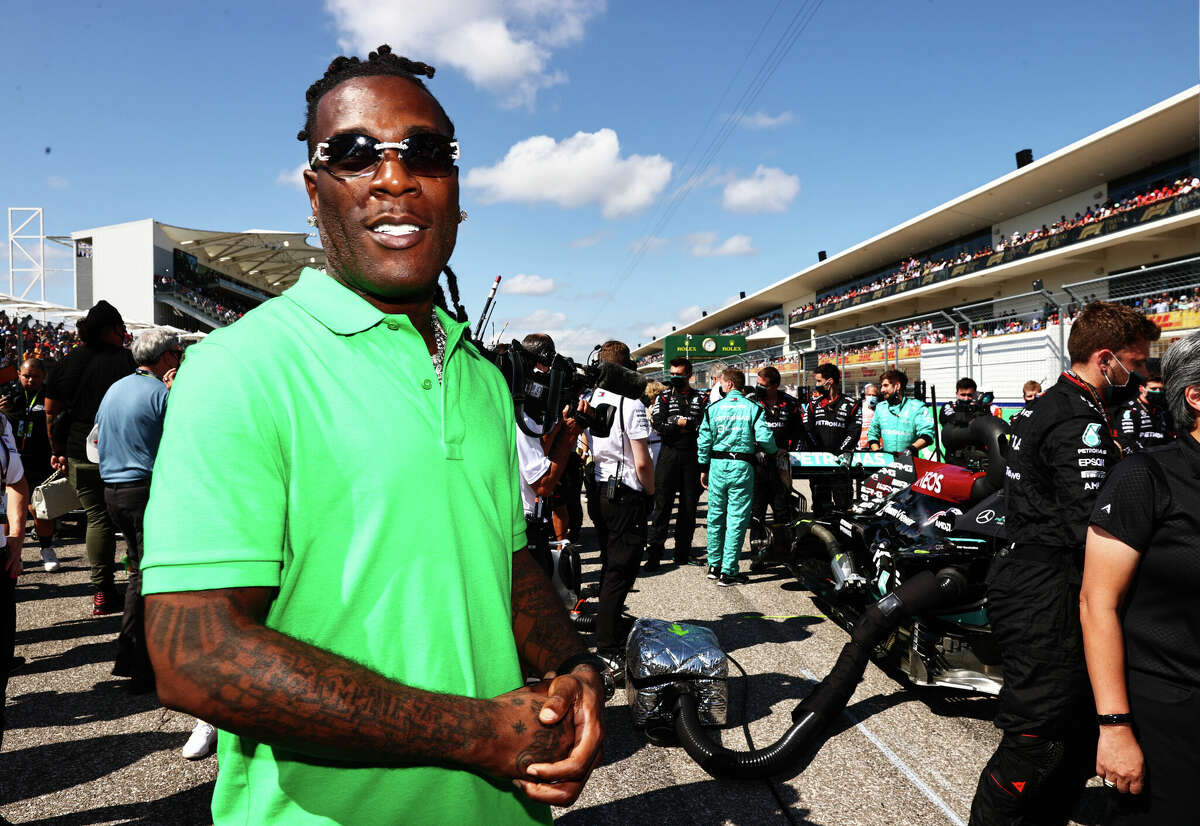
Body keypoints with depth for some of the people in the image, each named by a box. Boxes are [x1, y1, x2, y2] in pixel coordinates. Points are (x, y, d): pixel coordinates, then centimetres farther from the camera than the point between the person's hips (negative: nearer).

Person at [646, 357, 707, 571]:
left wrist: (674, 423, -10)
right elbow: (658, 425, -7)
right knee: (662, 504, -4)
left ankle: (683, 552, 16)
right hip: (669, 455, -1)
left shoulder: (702, 398, 9)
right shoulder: (664, 396, 9)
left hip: (693, 456, 1)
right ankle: (654, 554, -2)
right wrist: (688, 424, -9)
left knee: (689, 505, 6)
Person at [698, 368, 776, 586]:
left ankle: (714, 566, 24)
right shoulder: (753, 408, -2)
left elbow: (703, 441, 3)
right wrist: (774, 452, 11)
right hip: (742, 467, -2)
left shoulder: (713, 408, 3)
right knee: (736, 519, 1)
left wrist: (703, 469, 13)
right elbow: (764, 438, -10)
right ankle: (728, 572, 1)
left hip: (717, 465, 2)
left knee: (716, 516, 15)